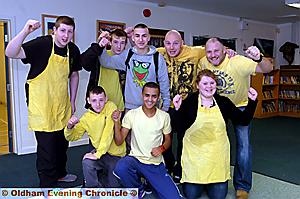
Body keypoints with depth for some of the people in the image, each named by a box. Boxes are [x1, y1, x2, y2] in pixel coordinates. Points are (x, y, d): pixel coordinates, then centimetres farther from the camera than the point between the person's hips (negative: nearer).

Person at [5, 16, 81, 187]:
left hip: (62, 104, 6)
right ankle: (47, 184, 18)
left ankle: (60, 173, 43)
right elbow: (10, 53, -28)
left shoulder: (73, 50, 0)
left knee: (62, 142, 20)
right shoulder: (41, 44, -17)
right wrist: (25, 32, -41)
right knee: (46, 145, -1)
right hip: (42, 104, -6)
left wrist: (72, 101, 10)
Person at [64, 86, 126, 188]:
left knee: (113, 186, -3)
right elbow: (72, 137, 2)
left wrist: (97, 154, -26)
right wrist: (70, 126, -21)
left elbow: (108, 133, -22)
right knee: (87, 162, -27)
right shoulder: (87, 117, 0)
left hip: (116, 153, -3)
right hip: (99, 151, 3)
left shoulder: (110, 107, -14)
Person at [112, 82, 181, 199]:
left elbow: (168, 140, 10)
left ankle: (151, 184, 16)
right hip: (136, 159, 0)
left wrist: (161, 148, -12)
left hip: (156, 164, 0)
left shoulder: (164, 116, -3)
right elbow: (119, 141, -5)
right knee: (120, 169, -34)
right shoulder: (131, 114, -7)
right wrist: (116, 122, -20)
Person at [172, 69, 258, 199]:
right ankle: (196, 183, 35)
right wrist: (178, 109, -22)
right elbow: (179, 127, -7)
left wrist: (252, 102, -7)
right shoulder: (190, 101, -6)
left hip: (217, 154, 2)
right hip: (195, 153, -2)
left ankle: (213, 183, 37)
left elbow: (243, 120, 4)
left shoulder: (223, 102, 2)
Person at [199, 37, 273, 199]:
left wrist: (258, 59, -56)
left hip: (240, 105, -3)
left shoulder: (237, 62, -30)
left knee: (243, 146, -8)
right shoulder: (203, 62, -17)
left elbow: (268, 69, -36)